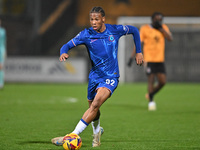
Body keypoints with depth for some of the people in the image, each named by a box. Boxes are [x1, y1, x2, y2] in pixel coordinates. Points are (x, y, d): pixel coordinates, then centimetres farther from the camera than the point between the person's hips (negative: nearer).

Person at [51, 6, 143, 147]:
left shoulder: (115, 30, -4)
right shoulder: (86, 34, -5)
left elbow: (134, 30, 14)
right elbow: (67, 45, -7)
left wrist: (139, 52, 12)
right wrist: (63, 53, -31)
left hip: (111, 77, -3)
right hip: (95, 76, 3)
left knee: (95, 104, -25)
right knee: (93, 107, 15)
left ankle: (73, 136, -29)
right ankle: (97, 131, 49)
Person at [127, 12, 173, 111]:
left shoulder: (164, 28, 9)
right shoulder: (144, 29, -2)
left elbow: (170, 38, -6)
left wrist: (161, 28, -10)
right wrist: (132, 57, -8)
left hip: (160, 59, 4)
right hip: (149, 59, -4)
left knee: (162, 82, 0)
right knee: (151, 80, -10)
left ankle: (150, 95, 24)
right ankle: (151, 101, 3)